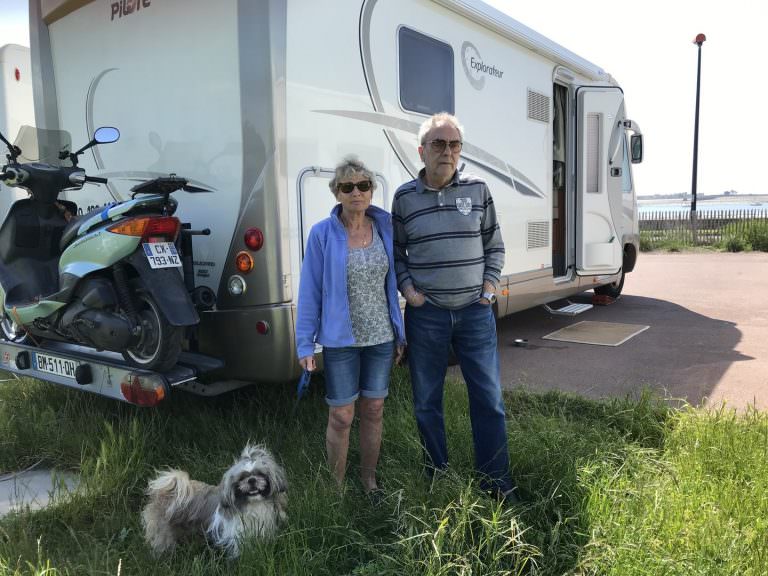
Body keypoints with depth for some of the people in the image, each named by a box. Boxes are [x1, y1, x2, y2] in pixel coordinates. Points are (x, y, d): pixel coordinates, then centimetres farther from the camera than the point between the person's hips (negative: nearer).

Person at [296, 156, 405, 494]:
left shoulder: (385, 227, 0)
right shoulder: (322, 234, -9)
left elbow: (391, 285, 7)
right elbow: (309, 292, -6)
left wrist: (399, 333, 8)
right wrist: (305, 344, -7)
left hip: (381, 337, 3)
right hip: (340, 340, -3)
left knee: (374, 410, 15)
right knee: (341, 416, 7)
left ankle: (369, 478, 34)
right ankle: (337, 485, 27)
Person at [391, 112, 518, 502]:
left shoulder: (478, 189, 3)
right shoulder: (404, 196, 0)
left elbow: (495, 245, 10)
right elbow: (396, 252, 9)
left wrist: (490, 286, -1)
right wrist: (408, 288, -5)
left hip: (475, 311, 1)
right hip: (426, 313, 0)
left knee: (489, 399, 5)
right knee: (426, 401, 10)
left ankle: (496, 480, 22)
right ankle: (437, 475, 29)